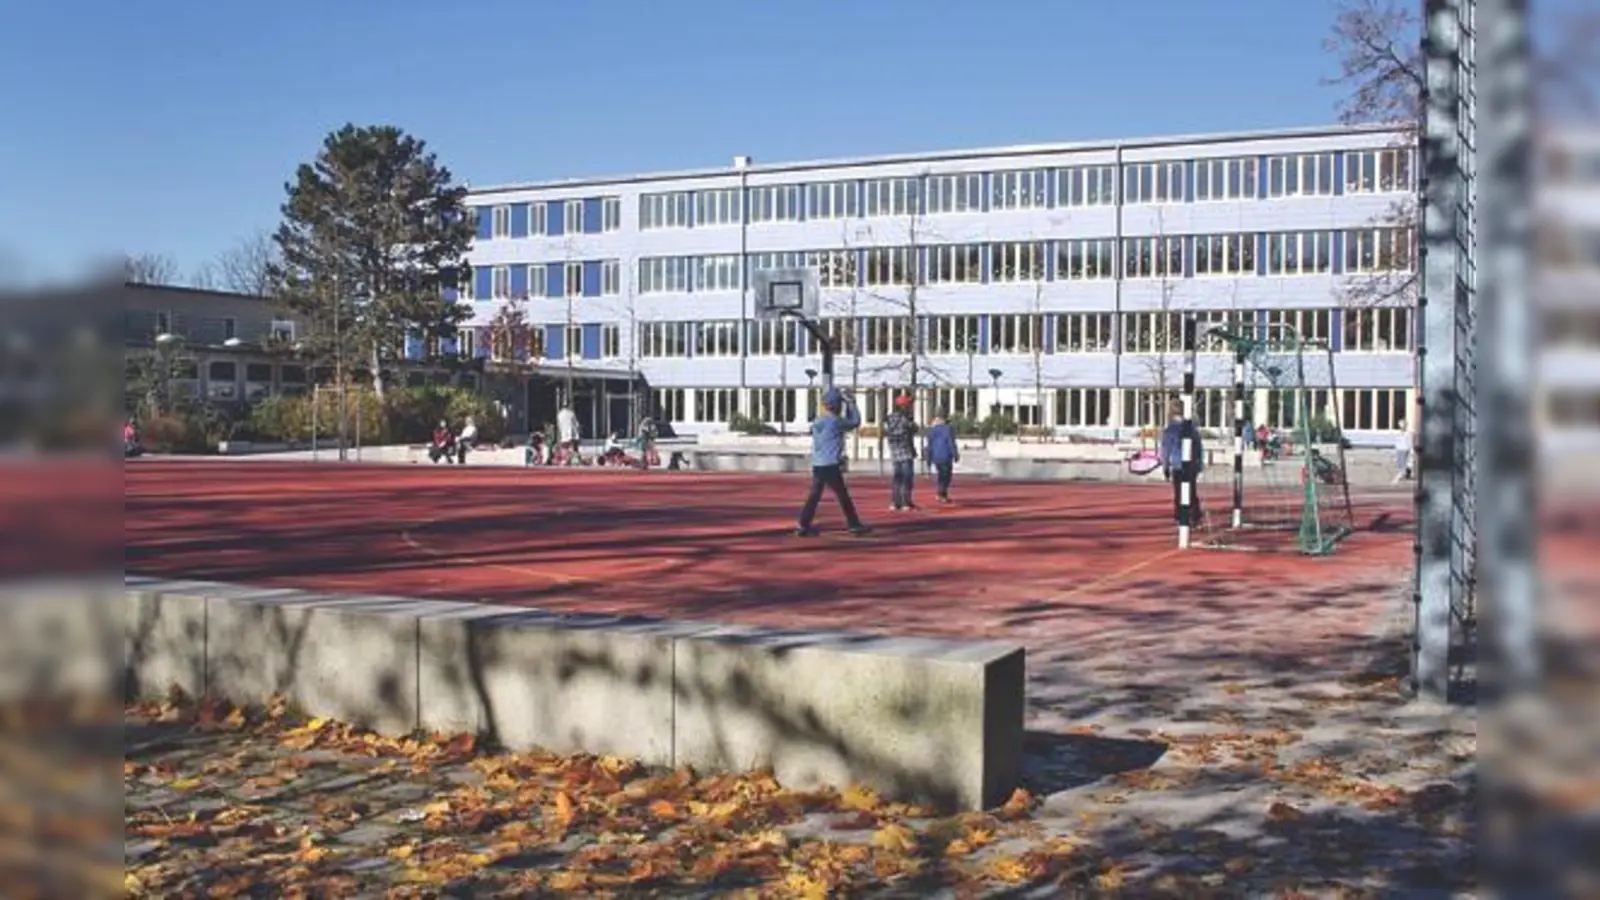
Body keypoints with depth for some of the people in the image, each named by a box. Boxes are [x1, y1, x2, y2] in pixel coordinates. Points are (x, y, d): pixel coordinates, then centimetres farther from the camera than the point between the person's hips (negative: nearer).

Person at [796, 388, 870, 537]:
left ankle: (803, 526, 3)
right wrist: (851, 404, 9)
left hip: (817, 465, 7)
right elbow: (855, 422, 0)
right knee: (843, 496, 3)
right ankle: (854, 525, 10)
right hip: (830, 466, -7)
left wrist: (847, 408, 17)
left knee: (814, 495, 7)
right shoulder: (835, 421, -12)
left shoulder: (817, 421, 11)